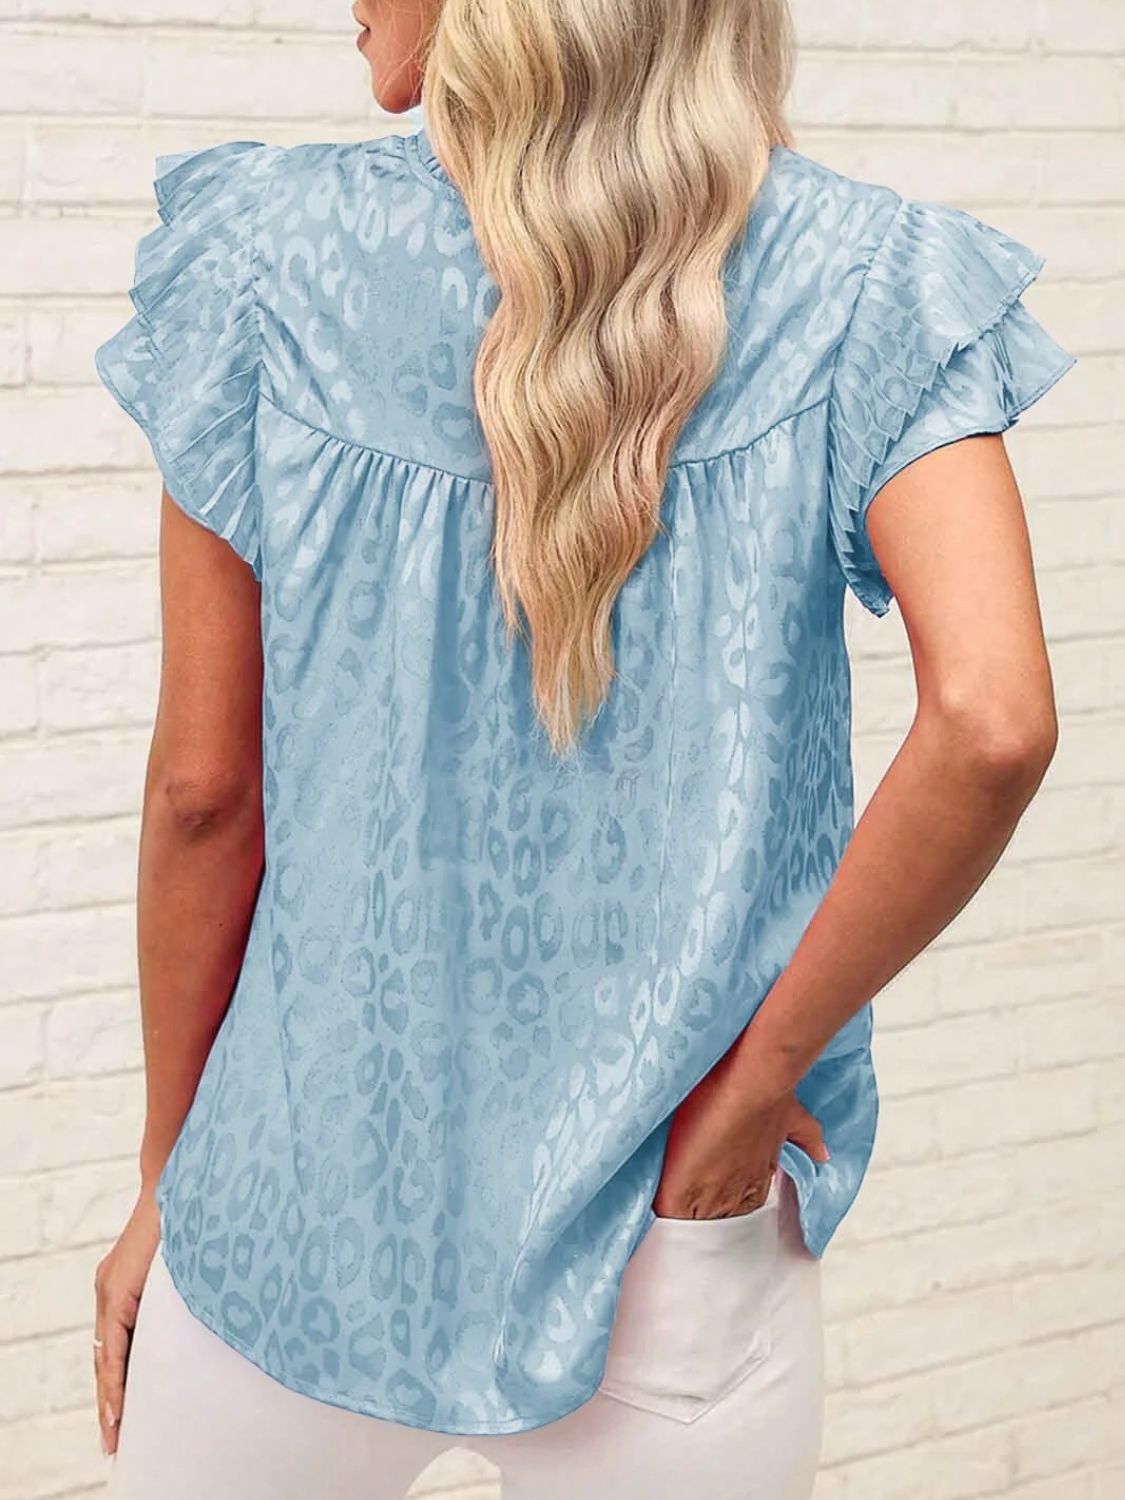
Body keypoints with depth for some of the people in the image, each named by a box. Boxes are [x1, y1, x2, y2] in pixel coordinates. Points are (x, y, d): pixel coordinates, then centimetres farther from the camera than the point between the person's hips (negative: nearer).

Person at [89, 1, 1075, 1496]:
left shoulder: (267, 255, -8)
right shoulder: (863, 282, -8)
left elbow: (203, 788, -5)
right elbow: (991, 723, -21)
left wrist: (167, 1177, 8)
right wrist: (760, 1075, -9)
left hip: (306, 1217, 0)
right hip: (673, 1259, 0)